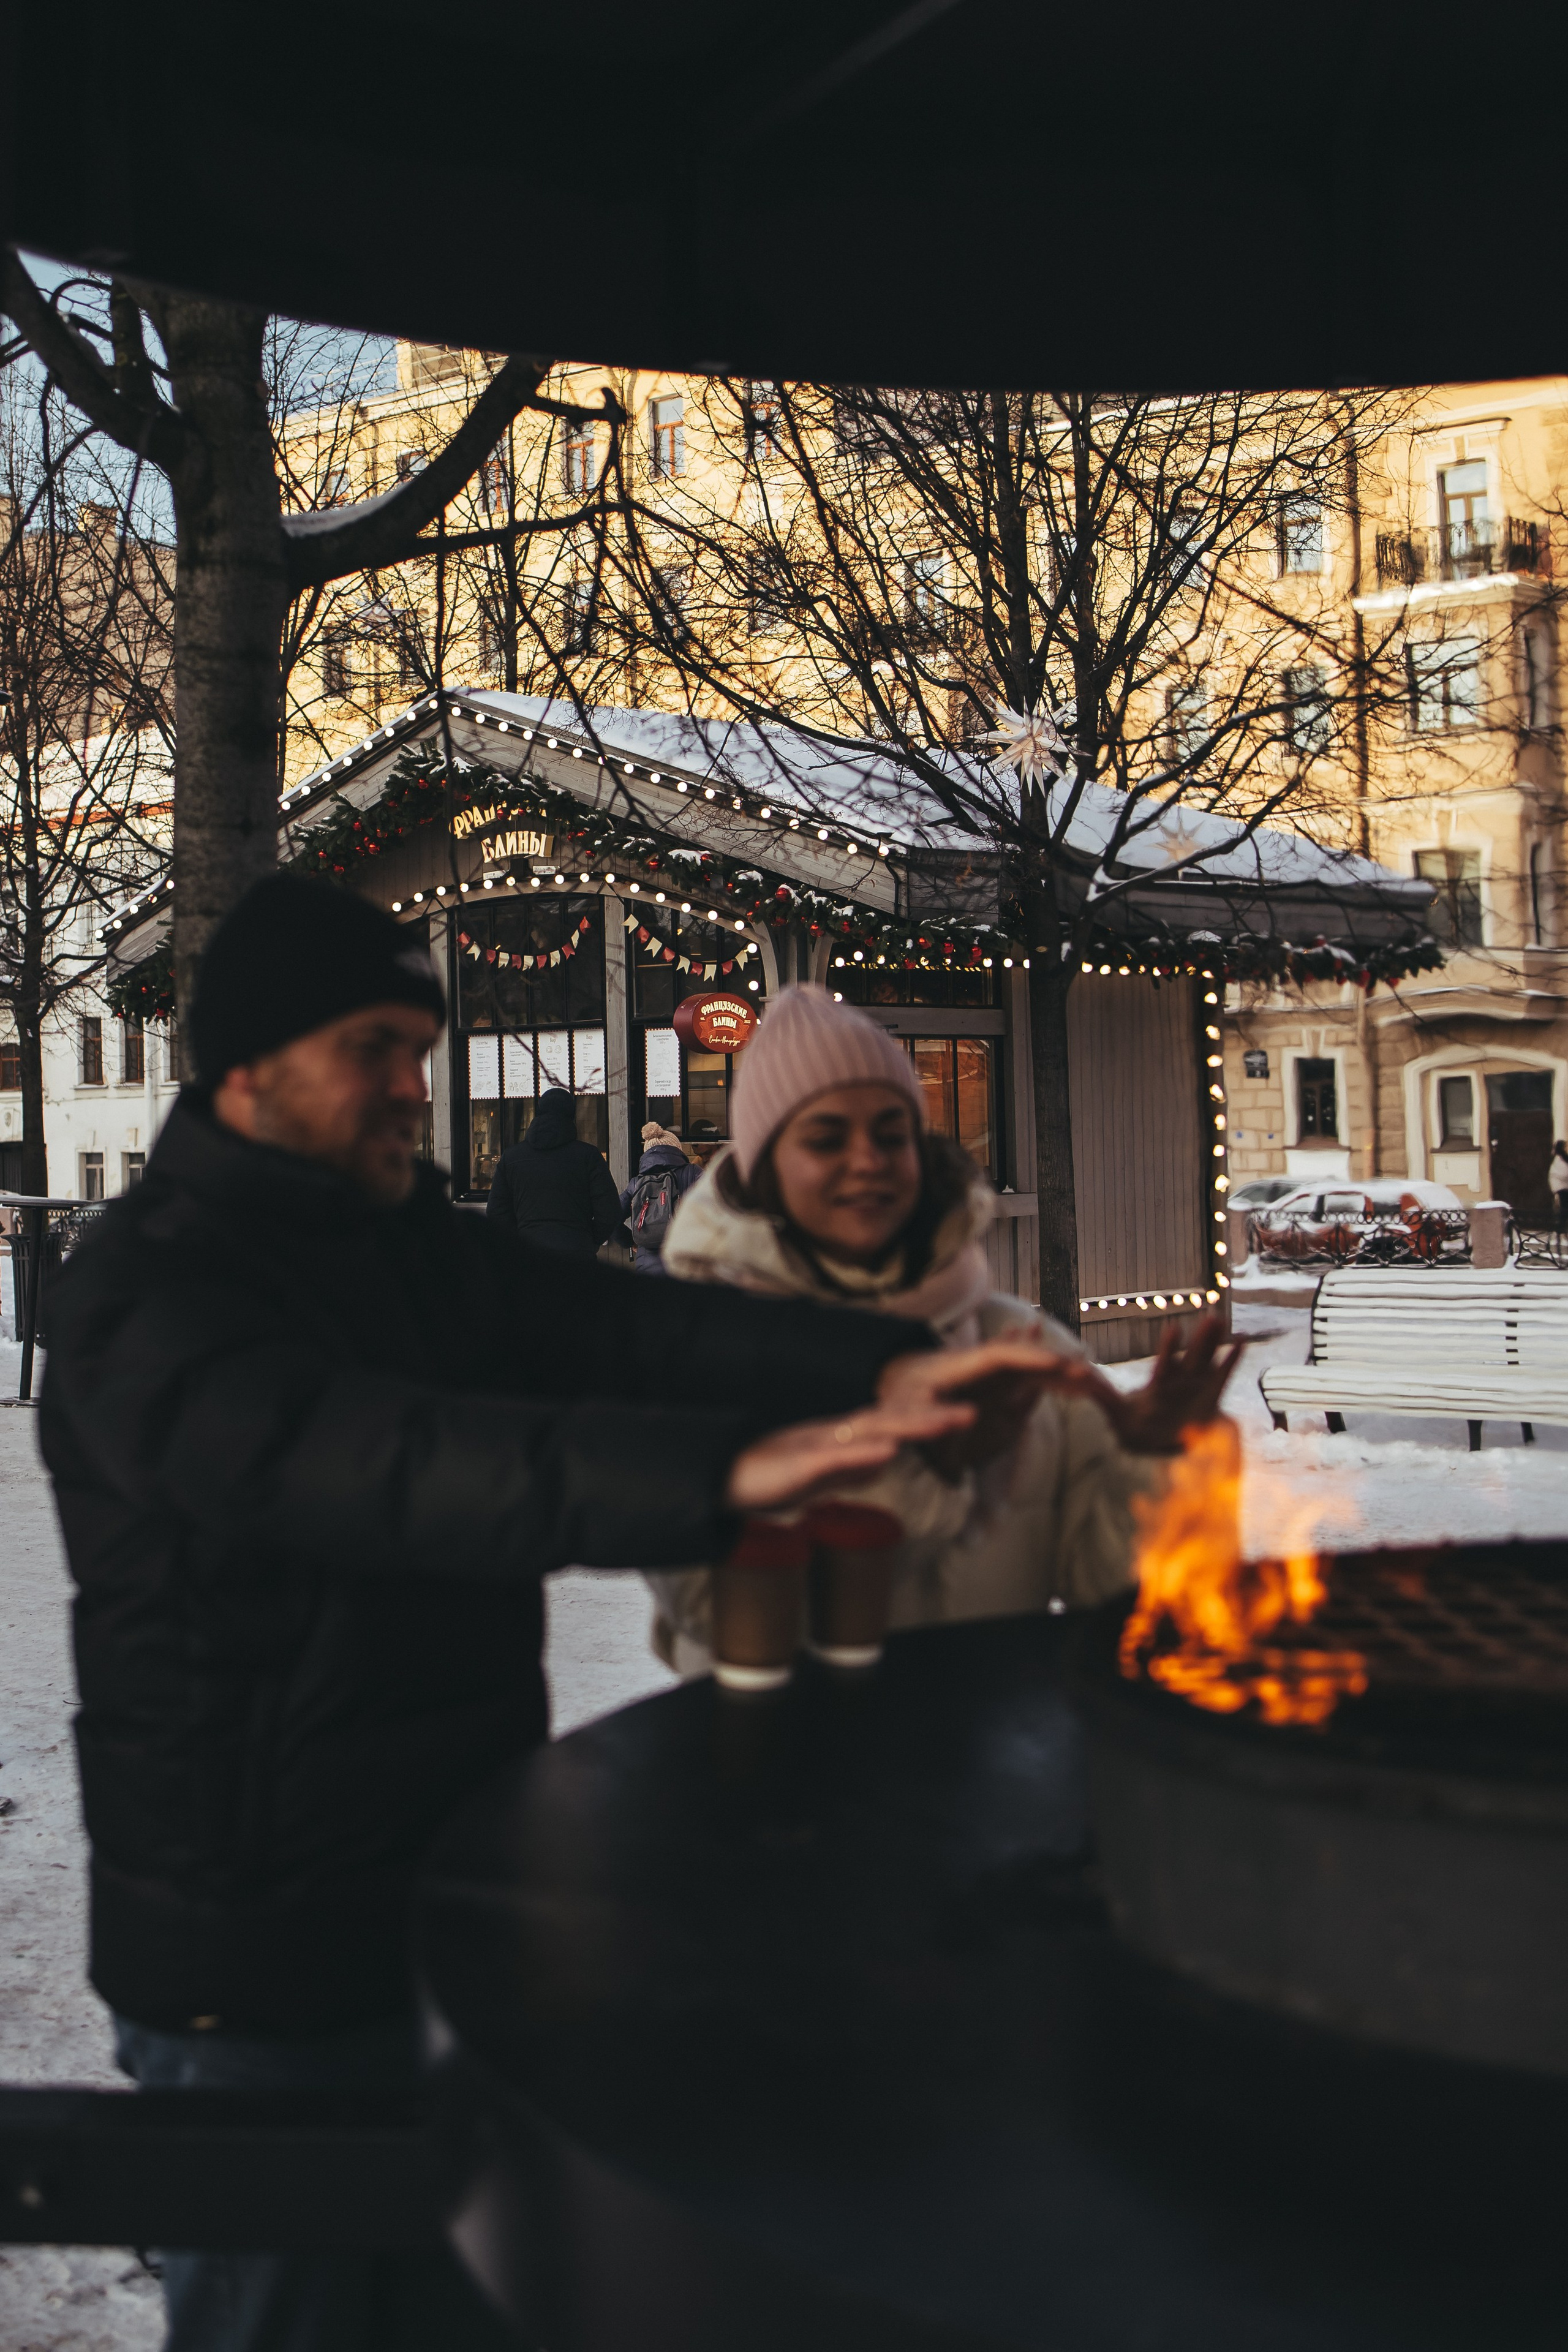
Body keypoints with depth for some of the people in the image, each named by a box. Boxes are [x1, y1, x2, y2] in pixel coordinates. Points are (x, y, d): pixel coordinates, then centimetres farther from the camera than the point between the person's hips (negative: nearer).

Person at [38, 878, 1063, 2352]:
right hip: (264, 1970, -7)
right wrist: (723, 1473, -48)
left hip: (458, 1899, 7)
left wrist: (884, 1367, -24)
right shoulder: (144, 1299, -19)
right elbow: (387, 1464, -37)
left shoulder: (424, 1249, 7)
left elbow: (624, 1327, -8)